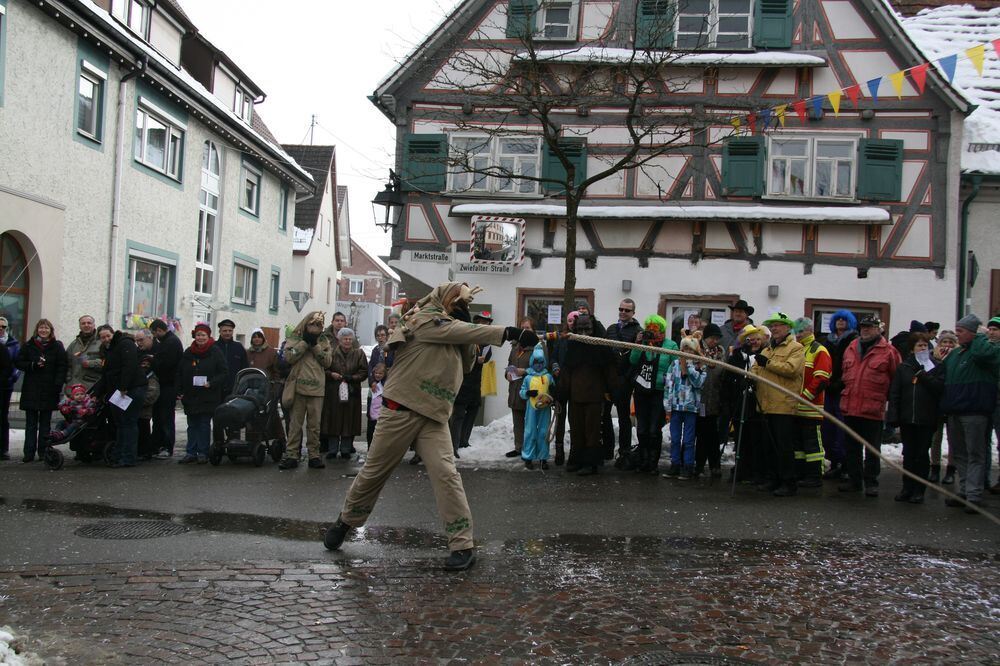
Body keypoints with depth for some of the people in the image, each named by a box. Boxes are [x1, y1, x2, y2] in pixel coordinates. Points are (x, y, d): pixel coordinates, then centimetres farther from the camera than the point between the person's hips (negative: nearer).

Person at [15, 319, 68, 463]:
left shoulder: (57, 346, 4)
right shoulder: (28, 346, 7)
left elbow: (63, 366, 0)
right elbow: (18, 363, 5)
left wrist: (58, 384, -12)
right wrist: (33, 365, -13)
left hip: (49, 391, -1)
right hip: (31, 390, 1)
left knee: (45, 423, 5)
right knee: (31, 423, 2)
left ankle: (44, 452, 9)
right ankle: (29, 453, 3)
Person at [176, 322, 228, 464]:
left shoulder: (215, 352, -3)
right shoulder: (188, 353, 10)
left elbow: (225, 373, -6)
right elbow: (179, 373, 13)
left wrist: (212, 383, -19)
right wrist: (179, 391, 4)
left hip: (208, 398, -4)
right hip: (190, 396, 4)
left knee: (204, 425, 0)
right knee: (192, 425, 8)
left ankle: (203, 453, 6)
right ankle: (191, 453, 13)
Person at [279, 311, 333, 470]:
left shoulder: (324, 341, 13)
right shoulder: (295, 338, 6)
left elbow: (327, 361, 1)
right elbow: (289, 357, -9)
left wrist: (315, 345, -7)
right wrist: (305, 342, -9)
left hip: (317, 388, 2)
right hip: (298, 386, -2)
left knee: (315, 425, 6)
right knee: (295, 423, 1)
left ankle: (314, 455, 13)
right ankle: (291, 455, 5)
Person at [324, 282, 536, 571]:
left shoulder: (450, 332, 17)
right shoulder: (425, 319, -7)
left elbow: (466, 366, 13)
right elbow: (459, 331, -21)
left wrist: (467, 339, -3)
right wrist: (511, 333, -28)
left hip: (434, 416, 6)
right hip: (401, 409, -6)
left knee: (445, 474, -12)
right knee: (375, 471, 8)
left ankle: (462, 544, -12)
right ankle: (346, 521, 31)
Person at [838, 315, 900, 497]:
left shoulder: (888, 351, -4)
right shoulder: (851, 348, 12)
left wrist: (885, 398, -2)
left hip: (873, 409, -5)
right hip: (850, 407, 5)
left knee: (872, 449, 4)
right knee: (852, 447, 13)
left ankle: (871, 482, 12)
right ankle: (854, 479, 23)